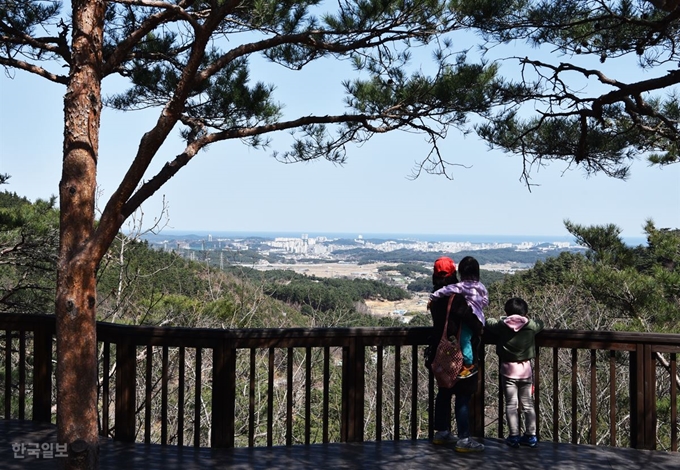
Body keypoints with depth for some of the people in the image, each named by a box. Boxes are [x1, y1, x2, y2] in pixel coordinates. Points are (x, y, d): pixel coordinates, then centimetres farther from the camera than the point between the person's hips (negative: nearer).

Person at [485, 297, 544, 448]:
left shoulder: (501, 326, -8)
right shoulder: (531, 326, -6)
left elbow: (488, 322, 10)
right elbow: (540, 323, 15)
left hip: (508, 369, -1)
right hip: (526, 369, 1)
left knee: (511, 405, 4)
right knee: (528, 404, 11)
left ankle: (514, 436, 3)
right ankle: (531, 436, 13)